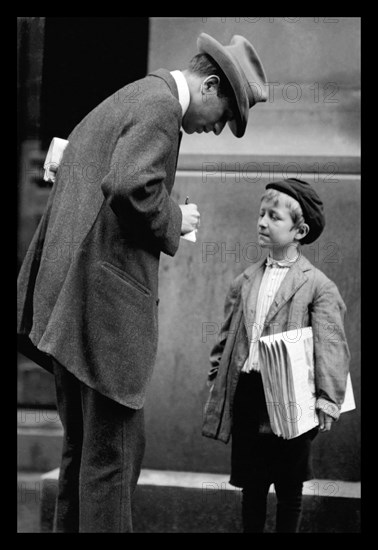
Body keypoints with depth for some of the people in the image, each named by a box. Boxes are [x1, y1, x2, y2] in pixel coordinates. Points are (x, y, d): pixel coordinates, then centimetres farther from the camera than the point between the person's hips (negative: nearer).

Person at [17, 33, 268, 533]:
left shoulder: (120, 103, 22)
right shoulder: (160, 106, -9)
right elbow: (130, 188, -24)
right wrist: (175, 221, -8)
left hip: (66, 298, 10)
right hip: (106, 299, -10)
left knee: (83, 447, 15)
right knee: (114, 448, -5)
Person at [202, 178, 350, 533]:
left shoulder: (318, 286, -5)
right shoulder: (245, 281, 10)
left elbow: (331, 346, -12)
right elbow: (228, 334, 16)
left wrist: (328, 399, -20)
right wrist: (215, 377, 11)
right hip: (245, 393, 4)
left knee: (289, 487, 7)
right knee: (251, 484, 13)